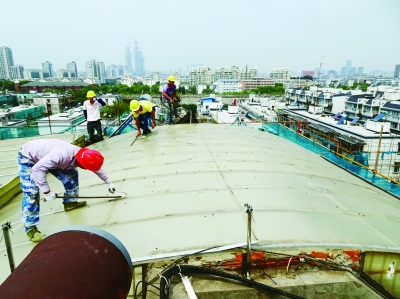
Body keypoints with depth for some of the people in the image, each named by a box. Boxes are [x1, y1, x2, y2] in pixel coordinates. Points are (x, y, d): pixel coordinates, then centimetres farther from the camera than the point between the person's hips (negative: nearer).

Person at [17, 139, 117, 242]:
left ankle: (70, 202, 20)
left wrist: (109, 183, 14)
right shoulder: (61, 155, -43)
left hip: (44, 155, 7)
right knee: (31, 193, -15)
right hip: (27, 157, -7)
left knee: (71, 174, 1)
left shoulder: (83, 155, -17)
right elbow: (37, 169, -39)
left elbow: (97, 169, 2)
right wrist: (46, 191, -31)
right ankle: (30, 229, -5)